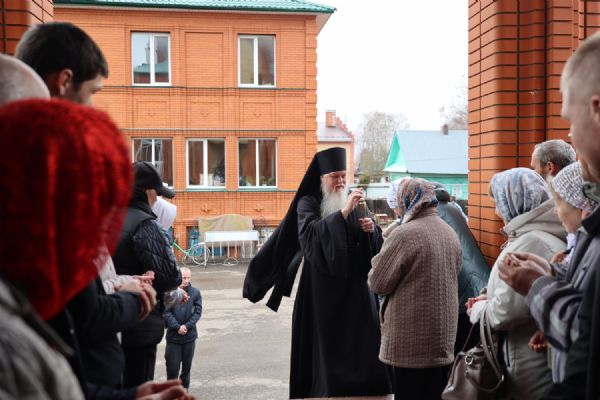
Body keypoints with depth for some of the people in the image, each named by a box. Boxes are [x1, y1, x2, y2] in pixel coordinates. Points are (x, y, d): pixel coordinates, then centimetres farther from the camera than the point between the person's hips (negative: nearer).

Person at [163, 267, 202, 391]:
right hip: (173, 335, -2)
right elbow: (166, 312, -8)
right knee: (172, 366, 1)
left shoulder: (195, 292, -1)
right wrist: (177, 327, -15)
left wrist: (187, 326, -13)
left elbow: (198, 312, -1)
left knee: (187, 366, 12)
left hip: (190, 335, 2)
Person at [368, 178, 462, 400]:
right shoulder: (451, 233, 7)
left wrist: (380, 257, 6)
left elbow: (377, 283, -11)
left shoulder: (403, 234, -16)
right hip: (444, 338, 7)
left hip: (411, 341, -7)